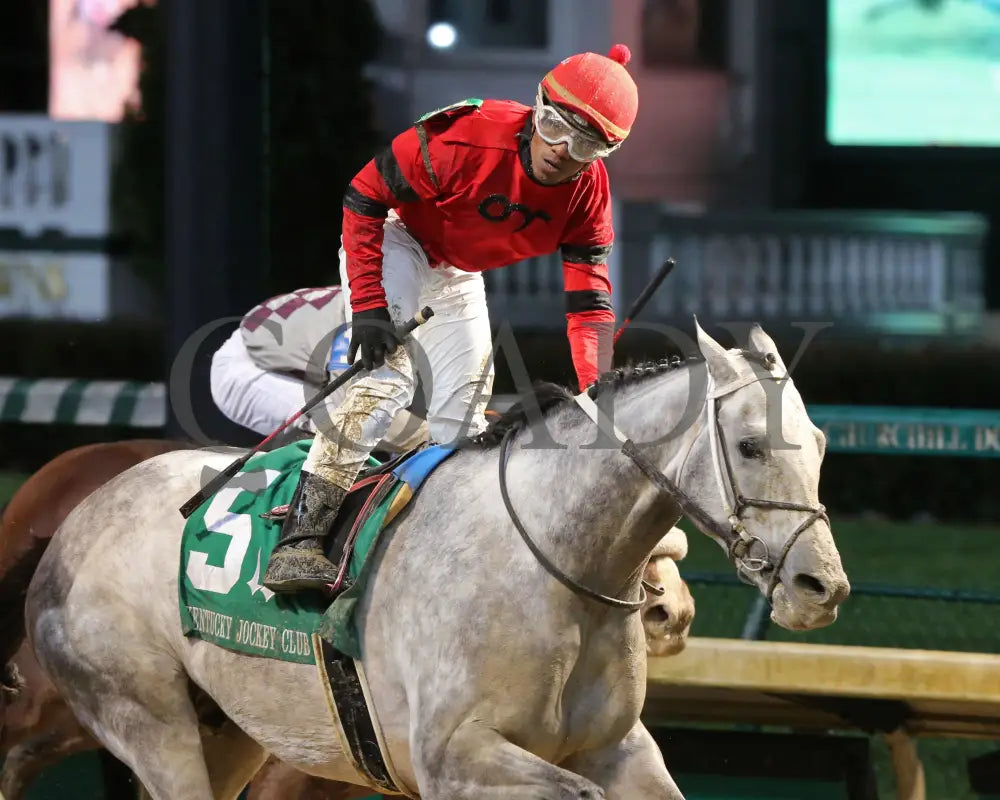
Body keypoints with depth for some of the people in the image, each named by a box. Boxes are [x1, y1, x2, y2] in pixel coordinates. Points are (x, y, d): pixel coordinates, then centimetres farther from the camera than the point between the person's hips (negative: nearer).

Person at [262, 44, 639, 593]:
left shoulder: (589, 192, -17)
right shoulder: (467, 140, -34)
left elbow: (590, 301, -12)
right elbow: (364, 197, -25)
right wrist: (368, 303, -31)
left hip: (458, 275, 6)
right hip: (395, 239, -6)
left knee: (464, 417, 5)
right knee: (385, 375, -25)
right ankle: (299, 539, -31)